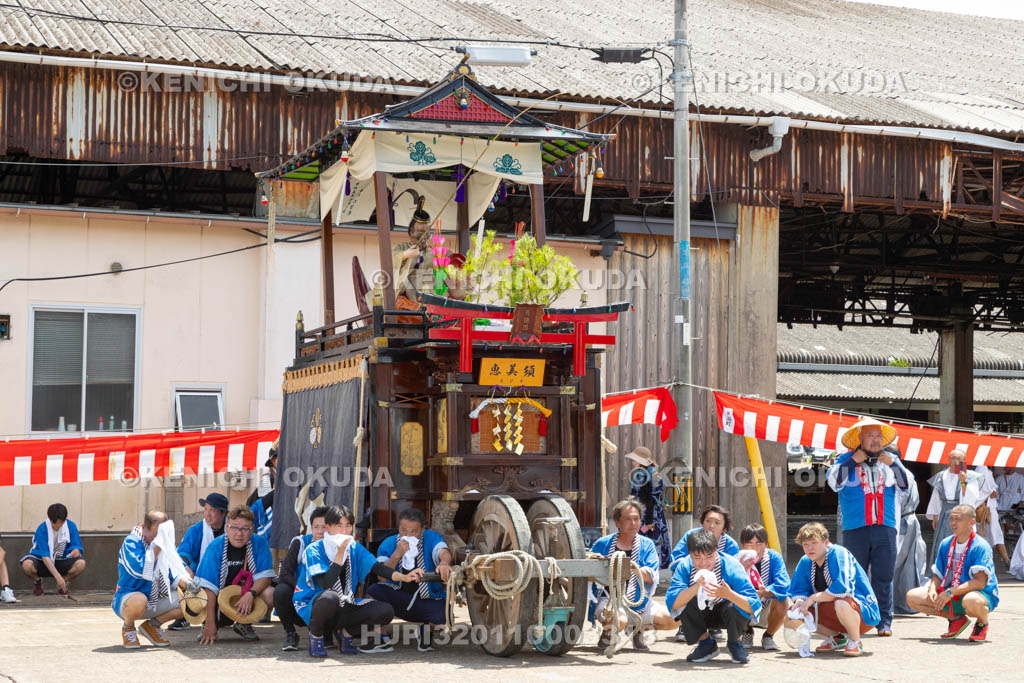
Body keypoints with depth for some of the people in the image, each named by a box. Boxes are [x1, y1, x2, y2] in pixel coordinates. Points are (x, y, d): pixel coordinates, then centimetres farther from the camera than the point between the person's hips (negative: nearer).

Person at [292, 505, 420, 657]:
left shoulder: (354, 548, 5)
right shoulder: (314, 551, -13)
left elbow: (377, 567, -5)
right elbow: (327, 584, -24)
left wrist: (404, 577, -22)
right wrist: (340, 553, -23)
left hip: (343, 608, 5)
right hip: (312, 607, -5)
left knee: (385, 611, -14)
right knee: (330, 597, -41)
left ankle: (345, 632, 8)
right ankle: (315, 635, -10)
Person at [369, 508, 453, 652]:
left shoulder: (431, 538, -5)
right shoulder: (388, 544, -3)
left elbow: (443, 552, -26)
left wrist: (444, 563, -51)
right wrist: (397, 555, -28)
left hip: (429, 601, -1)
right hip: (398, 600, 1)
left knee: (444, 615, -32)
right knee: (373, 591, -27)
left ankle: (426, 628, 7)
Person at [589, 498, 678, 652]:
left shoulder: (647, 545, 6)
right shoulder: (603, 544, 1)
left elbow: (651, 577, -9)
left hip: (638, 602, 3)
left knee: (673, 620, -15)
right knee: (619, 620, -37)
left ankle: (639, 628, 14)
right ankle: (607, 633, 2)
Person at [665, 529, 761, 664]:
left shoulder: (731, 566, -27)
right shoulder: (685, 566, -20)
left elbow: (754, 606, -34)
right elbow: (672, 602, -33)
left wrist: (728, 594, -51)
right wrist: (697, 586, -47)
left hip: (727, 615, -2)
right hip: (699, 616, 2)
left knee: (733, 607, -34)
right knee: (684, 603, -28)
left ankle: (734, 643, -1)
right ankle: (706, 643, -1)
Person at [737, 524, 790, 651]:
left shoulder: (774, 557, -15)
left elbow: (783, 585, -29)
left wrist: (763, 592, -45)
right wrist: (742, 569, -43)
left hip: (767, 611, 0)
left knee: (782, 601, -31)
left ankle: (768, 636, 0)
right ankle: (747, 632, 5)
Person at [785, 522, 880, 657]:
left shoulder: (838, 554, -20)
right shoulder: (805, 562, 1)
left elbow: (842, 588, -32)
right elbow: (797, 590, 9)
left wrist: (813, 598, -23)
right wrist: (799, 602, -15)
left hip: (864, 613, -8)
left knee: (841, 604, -42)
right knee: (791, 618, -2)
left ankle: (855, 642, -13)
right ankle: (836, 638, 12)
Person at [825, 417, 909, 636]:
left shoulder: (890, 459, 15)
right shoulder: (846, 459, 7)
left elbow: (904, 485, 10)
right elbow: (833, 481, -7)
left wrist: (893, 464, -2)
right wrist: (852, 461, -9)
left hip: (885, 527, 2)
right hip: (855, 528, -2)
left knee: (884, 577, -1)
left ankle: (884, 622, 3)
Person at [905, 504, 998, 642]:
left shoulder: (980, 546, -16)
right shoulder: (946, 544, 5)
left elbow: (980, 582, -24)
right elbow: (937, 575, 10)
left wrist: (950, 592, -29)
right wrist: (932, 590, -14)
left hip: (983, 594, -7)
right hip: (950, 595, 7)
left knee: (970, 601, -44)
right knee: (912, 597, -8)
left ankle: (982, 623, -6)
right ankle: (956, 618, 4)